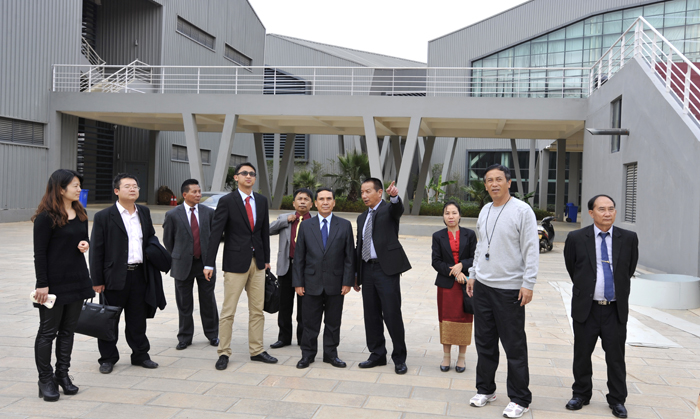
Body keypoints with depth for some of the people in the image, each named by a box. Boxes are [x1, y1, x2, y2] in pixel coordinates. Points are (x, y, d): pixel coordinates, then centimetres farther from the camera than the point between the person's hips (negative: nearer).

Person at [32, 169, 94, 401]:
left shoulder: (80, 214, 9)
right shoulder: (46, 217, -12)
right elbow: (39, 253, -13)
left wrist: (85, 245, -4)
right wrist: (42, 284, -15)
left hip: (77, 279, 7)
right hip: (54, 282, -7)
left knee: (68, 330, 12)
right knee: (48, 331, 4)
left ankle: (62, 374, 23)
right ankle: (45, 380, 13)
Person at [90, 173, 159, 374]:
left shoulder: (144, 212, 11)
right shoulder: (103, 217, -4)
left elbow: (151, 237, 23)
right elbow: (96, 250, -5)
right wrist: (97, 280, -8)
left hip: (139, 274, 4)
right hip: (115, 276, -4)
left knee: (138, 318, 13)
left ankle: (140, 354, 25)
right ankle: (108, 358, 21)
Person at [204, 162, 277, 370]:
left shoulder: (261, 201, 9)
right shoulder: (227, 201, -6)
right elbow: (216, 233, -9)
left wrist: (266, 258, 12)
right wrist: (209, 263, -13)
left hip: (257, 262, 5)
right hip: (235, 261, -5)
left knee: (257, 310, 11)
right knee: (228, 311, 0)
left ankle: (256, 350, 21)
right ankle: (223, 353, 12)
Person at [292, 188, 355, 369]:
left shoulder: (345, 225, 3)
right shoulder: (306, 226, 5)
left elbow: (349, 256, 1)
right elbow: (299, 257, 4)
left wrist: (348, 281, -5)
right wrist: (298, 282, -1)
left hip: (335, 284, 0)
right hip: (312, 283, 0)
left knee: (333, 322, 9)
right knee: (310, 322, 6)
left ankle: (331, 354, 23)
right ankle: (307, 354, 20)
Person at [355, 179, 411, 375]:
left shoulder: (389, 209, 1)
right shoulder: (362, 218, 19)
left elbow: (398, 209, -25)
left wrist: (394, 196, -48)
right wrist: (356, 276, 17)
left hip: (387, 268, -6)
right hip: (367, 269, 7)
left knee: (392, 314, -6)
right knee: (371, 315, 10)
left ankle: (399, 358, 6)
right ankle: (377, 355, 22)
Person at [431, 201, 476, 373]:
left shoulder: (469, 234, 3)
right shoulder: (438, 236, 3)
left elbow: (475, 258, 0)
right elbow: (436, 262, -2)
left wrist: (461, 265, -18)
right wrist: (453, 272, -14)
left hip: (466, 284, 0)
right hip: (446, 284, 0)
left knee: (464, 319, 3)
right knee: (446, 320, 4)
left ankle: (462, 357, 15)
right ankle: (446, 357, 16)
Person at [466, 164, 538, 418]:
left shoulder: (522, 211, -9)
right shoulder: (484, 211, 11)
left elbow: (531, 250, -11)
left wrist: (528, 284, -15)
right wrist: (473, 275, 15)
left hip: (510, 289, -6)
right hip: (482, 286, 6)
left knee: (514, 347, 0)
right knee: (484, 342, 14)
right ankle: (486, 389, 28)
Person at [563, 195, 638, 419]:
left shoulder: (629, 238, 0)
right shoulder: (576, 238, -4)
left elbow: (630, 268, 15)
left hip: (616, 309, 1)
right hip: (586, 308, 0)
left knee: (616, 356, 7)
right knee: (582, 354, 11)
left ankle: (617, 400, 23)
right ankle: (581, 394, 28)